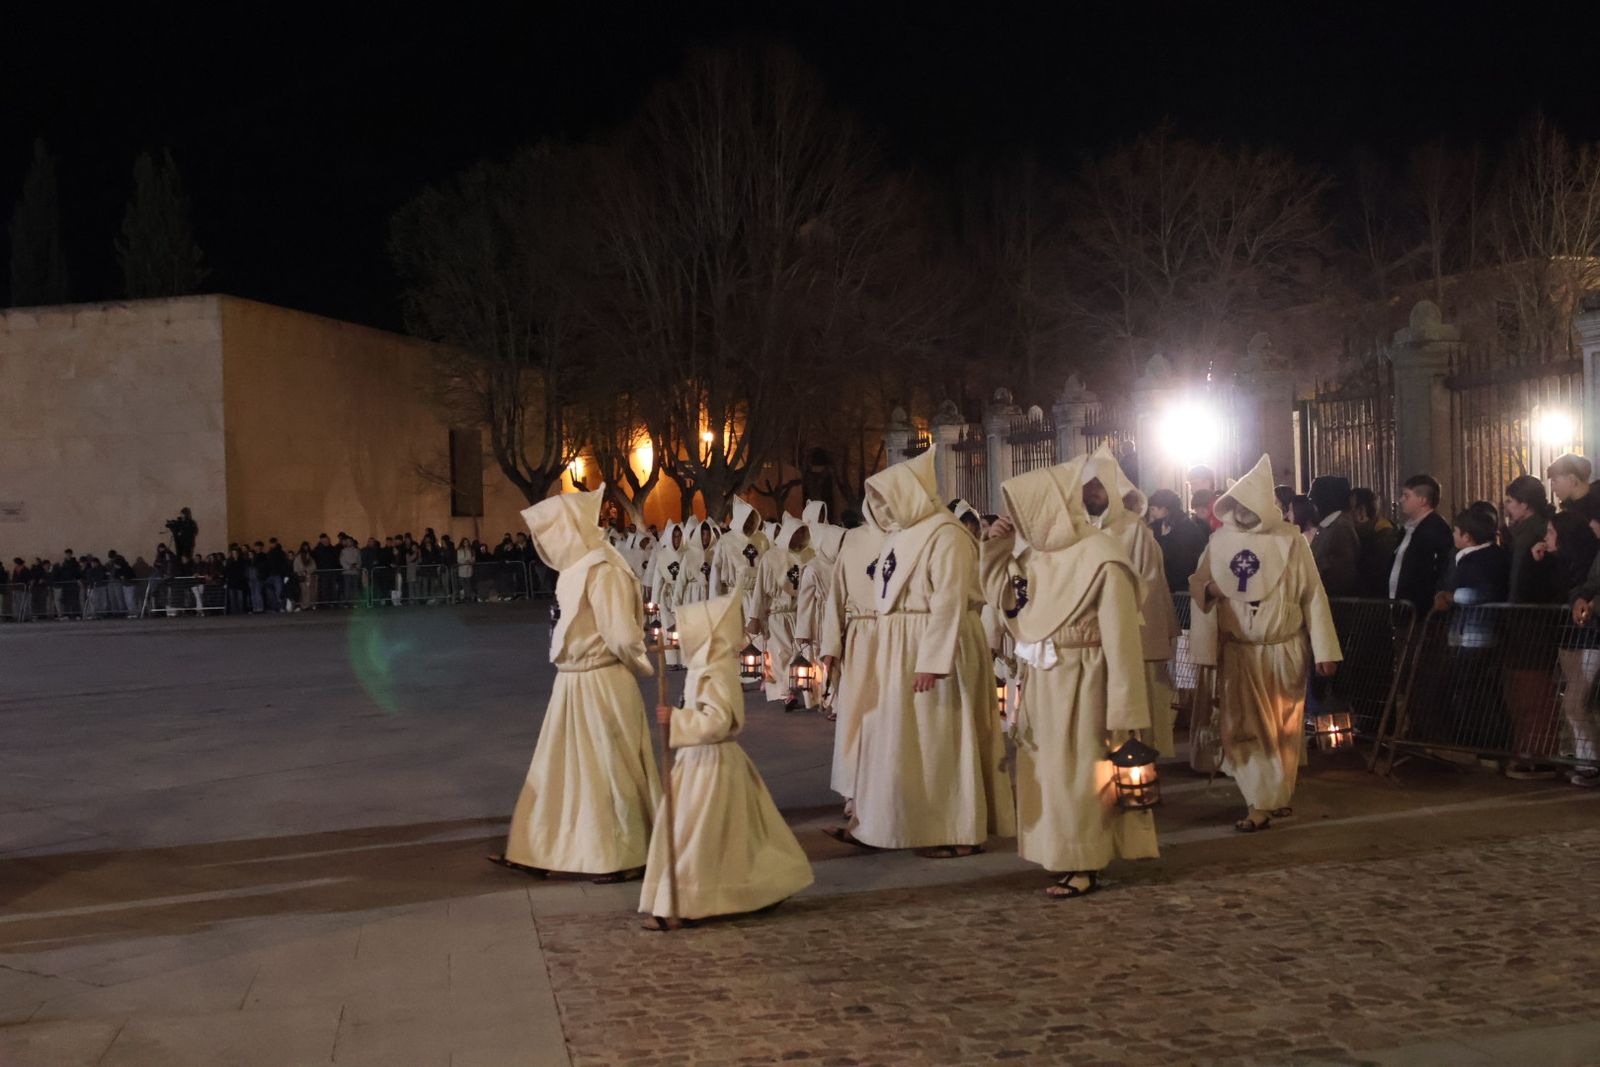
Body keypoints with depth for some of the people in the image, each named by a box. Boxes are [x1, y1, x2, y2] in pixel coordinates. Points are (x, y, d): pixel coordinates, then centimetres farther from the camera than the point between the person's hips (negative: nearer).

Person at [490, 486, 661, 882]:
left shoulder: (603, 572, -22)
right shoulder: (576, 569, 8)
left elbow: (623, 637, -23)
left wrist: (643, 668, -5)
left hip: (601, 687, -9)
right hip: (572, 684, 9)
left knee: (609, 771, 4)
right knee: (559, 769, 16)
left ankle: (627, 857, 18)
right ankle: (539, 851, 27)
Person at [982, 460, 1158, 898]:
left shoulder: (1101, 561, -18)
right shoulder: (1035, 555, 4)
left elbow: (1119, 637, -18)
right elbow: (999, 597, 16)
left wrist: (1122, 708, -18)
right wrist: (996, 548, 1)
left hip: (1080, 684, -8)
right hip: (1039, 682, 8)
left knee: (1077, 774, 1)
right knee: (1048, 773, 15)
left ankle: (1086, 865, 13)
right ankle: (1065, 854, 28)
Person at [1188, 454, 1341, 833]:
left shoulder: (1291, 542, -9)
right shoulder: (1220, 540, -3)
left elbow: (1313, 596, -6)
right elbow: (1197, 584, 8)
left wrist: (1324, 652, -8)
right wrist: (1206, 589, -17)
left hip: (1284, 651, -1)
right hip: (1238, 653, 1)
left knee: (1283, 730, 11)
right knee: (1244, 729, -2)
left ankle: (1279, 795, 28)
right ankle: (1261, 803, 4)